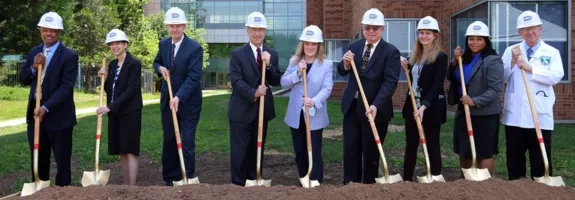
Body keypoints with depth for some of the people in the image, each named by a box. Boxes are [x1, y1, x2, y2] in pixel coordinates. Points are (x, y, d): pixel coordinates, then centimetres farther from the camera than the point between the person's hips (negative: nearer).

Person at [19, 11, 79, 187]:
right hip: (35, 113, 6)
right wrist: (33, 67, -11)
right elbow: (23, 80, 9)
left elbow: (65, 87, -17)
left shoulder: (69, 56, -10)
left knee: (62, 161, 4)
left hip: (58, 116, -6)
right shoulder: (34, 52, 10)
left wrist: (46, 108, -25)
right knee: (38, 160, 14)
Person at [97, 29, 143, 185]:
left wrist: (110, 107, -23)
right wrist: (104, 78, -3)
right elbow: (110, 90, 16)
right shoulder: (112, 64, 13)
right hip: (115, 113, 8)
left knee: (130, 151, -7)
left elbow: (130, 90, -19)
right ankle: (126, 186, 16)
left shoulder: (134, 63, -11)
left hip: (130, 112, -8)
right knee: (121, 152, 10)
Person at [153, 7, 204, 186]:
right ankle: (170, 178, 23)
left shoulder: (195, 48, -15)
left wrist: (179, 97, -33)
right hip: (167, 100, 6)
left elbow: (194, 77, -22)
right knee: (169, 140, 12)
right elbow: (157, 62, 21)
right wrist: (160, 68, -4)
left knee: (187, 142, -3)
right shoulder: (163, 44, 4)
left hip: (189, 102, -5)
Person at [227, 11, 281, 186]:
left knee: (258, 149, 14)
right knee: (239, 150, 1)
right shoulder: (237, 54, -6)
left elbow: (276, 82, 0)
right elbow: (236, 81, -15)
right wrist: (253, 93, -29)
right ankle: (238, 184, 12)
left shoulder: (272, 54, 6)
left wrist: (268, 65, -15)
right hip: (242, 110, -4)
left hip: (263, 109, 4)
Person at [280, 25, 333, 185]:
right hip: (296, 116, 4)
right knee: (300, 153, 14)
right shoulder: (294, 62, 7)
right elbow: (283, 83, -1)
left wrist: (314, 101, -33)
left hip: (315, 117, -4)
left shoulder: (327, 64, -4)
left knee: (314, 153, -1)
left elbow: (327, 88, -15)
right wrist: (298, 73, -17)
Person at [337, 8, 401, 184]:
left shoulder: (391, 51, -9)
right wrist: (346, 63, -15)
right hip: (352, 106, 4)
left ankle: (369, 185, 22)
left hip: (375, 108, -4)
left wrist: (376, 105, -30)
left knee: (371, 151, 8)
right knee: (350, 149, 9)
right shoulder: (354, 47, 7)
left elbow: (390, 82, -18)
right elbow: (342, 72, 9)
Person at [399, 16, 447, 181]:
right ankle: (406, 179, 19)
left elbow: (437, 85, -17)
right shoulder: (415, 55, 11)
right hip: (412, 105, 7)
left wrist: (424, 106, -26)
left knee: (432, 145, 2)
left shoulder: (440, 57, -10)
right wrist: (404, 64, 1)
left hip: (431, 108, -6)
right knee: (410, 145, 11)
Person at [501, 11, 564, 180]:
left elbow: (556, 76, -12)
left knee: (541, 159, 5)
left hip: (540, 116, -2)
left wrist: (530, 68, -16)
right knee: (514, 158, 11)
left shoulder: (552, 52, 4)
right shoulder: (511, 51, 9)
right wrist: (513, 62, -10)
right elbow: (501, 78, 2)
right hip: (514, 115, 2)